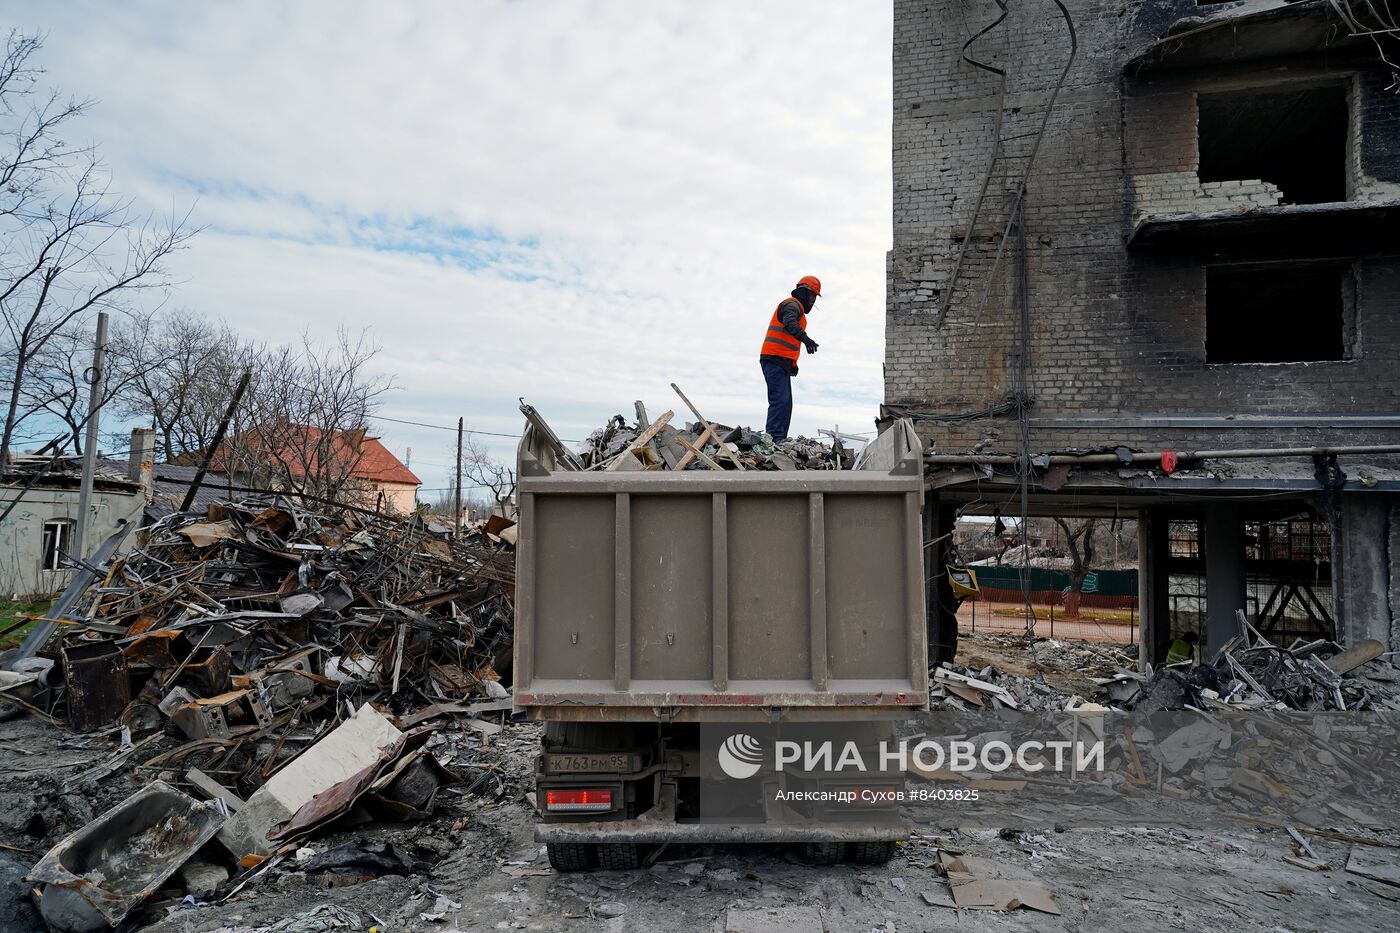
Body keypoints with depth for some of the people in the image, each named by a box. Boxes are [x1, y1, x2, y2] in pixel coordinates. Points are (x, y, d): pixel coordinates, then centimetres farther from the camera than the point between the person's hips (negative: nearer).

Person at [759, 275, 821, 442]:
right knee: (780, 400, -19)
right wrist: (805, 338, -46)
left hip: (781, 362, 11)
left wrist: (793, 363, 20)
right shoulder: (792, 305, -5)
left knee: (785, 403, 8)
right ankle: (775, 438, -26)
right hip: (775, 360, -11)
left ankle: (780, 440, 7)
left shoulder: (797, 309, 29)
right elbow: (790, 324, -29)